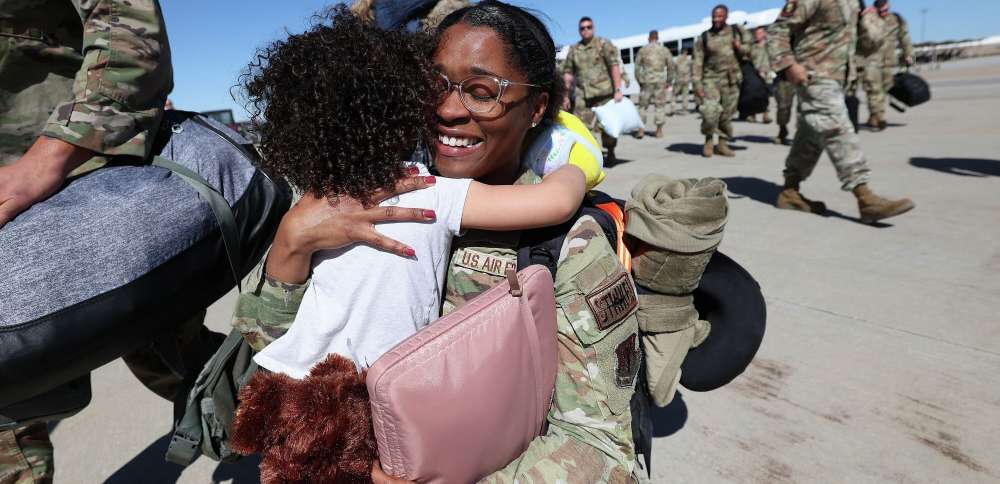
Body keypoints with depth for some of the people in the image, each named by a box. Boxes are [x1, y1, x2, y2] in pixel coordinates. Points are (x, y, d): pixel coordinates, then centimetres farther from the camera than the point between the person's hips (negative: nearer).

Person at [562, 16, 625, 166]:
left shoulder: (604, 44, 1)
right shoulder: (573, 49, 12)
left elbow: (614, 66, -6)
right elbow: (568, 73, 14)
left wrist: (618, 90, -15)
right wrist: (565, 95, 9)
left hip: (604, 93, -2)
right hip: (583, 96, 3)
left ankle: (610, 155, 23)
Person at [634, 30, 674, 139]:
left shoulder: (642, 50, 3)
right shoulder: (665, 50, 5)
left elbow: (637, 67, 1)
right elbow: (671, 66, 4)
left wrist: (639, 81, 9)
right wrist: (668, 81, 12)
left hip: (646, 82, 0)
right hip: (660, 81, 0)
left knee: (642, 105, 8)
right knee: (660, 105, 7)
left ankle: (640, 130, 2)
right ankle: (659, 131, 5)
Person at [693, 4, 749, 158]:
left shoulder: (737, 31, 9)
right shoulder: (703, 38, 2)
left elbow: (748, 50, 17)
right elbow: (697, 62, -2)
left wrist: (740, 48, -7)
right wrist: (697, 84, -11)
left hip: (732, 80, 3)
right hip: (711, 79, -3)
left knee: (727, 115, 4)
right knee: (710, 112, -19)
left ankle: (722, 144, 18)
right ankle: (709, 141, 3)